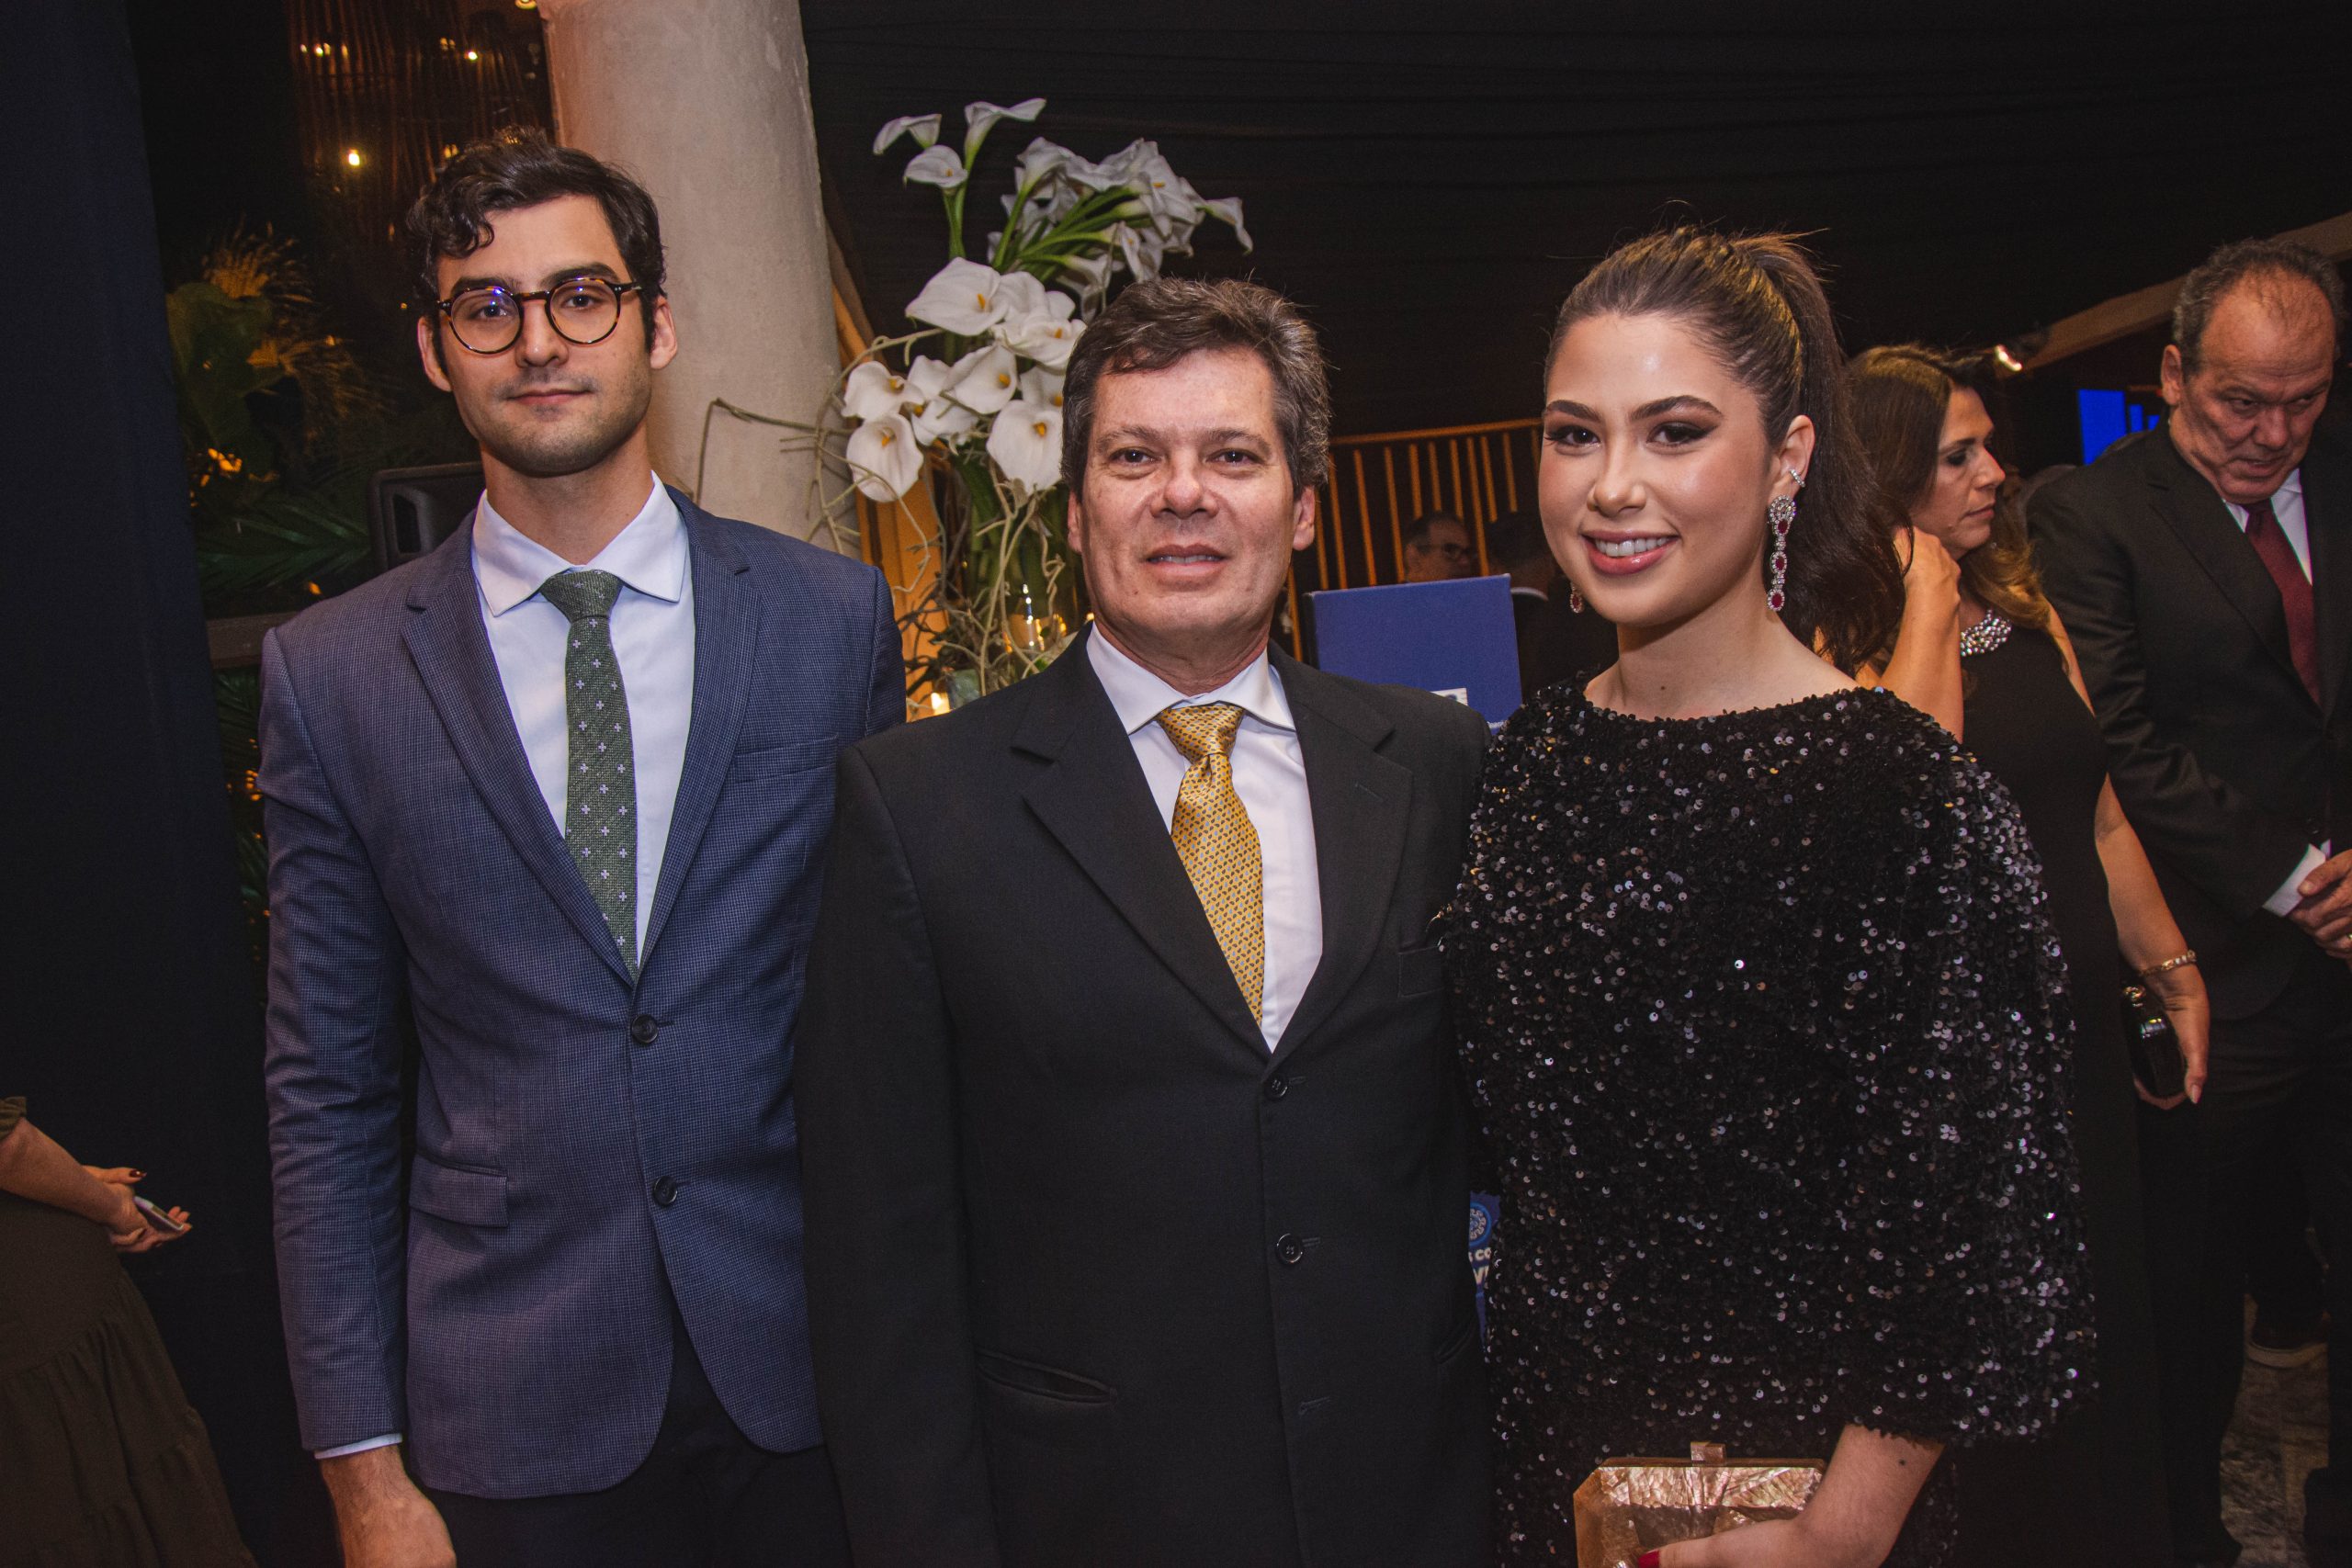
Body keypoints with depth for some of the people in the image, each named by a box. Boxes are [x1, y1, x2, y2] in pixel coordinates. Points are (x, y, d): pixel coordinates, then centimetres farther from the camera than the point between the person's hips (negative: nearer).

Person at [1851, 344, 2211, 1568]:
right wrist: (1926, 595, -21)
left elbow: (2097, 814, 13)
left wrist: (2172, 972, 11)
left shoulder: (2026, 608, 9)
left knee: (2111, 1302, 17)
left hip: (2079, 1019, 6)